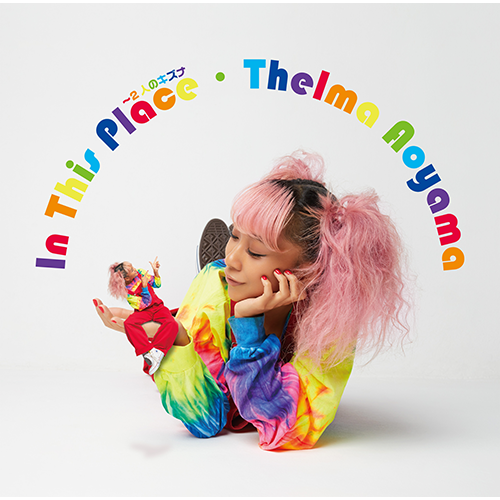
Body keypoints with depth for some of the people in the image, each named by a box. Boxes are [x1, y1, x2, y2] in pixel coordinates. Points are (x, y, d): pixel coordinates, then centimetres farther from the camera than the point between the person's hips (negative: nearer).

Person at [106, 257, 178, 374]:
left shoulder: (140, 273, -1)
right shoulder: (127, 293, -13)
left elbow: (157, 284, 9)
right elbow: (145, 303, -16)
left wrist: (156, 271, -7)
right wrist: (144, 286, -24)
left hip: (158, 308, 2)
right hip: (143, 312, -2)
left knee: (172, 324, -31)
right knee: (128, 323, -36)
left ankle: (158, 352, -43)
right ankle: (148, 351, -46)